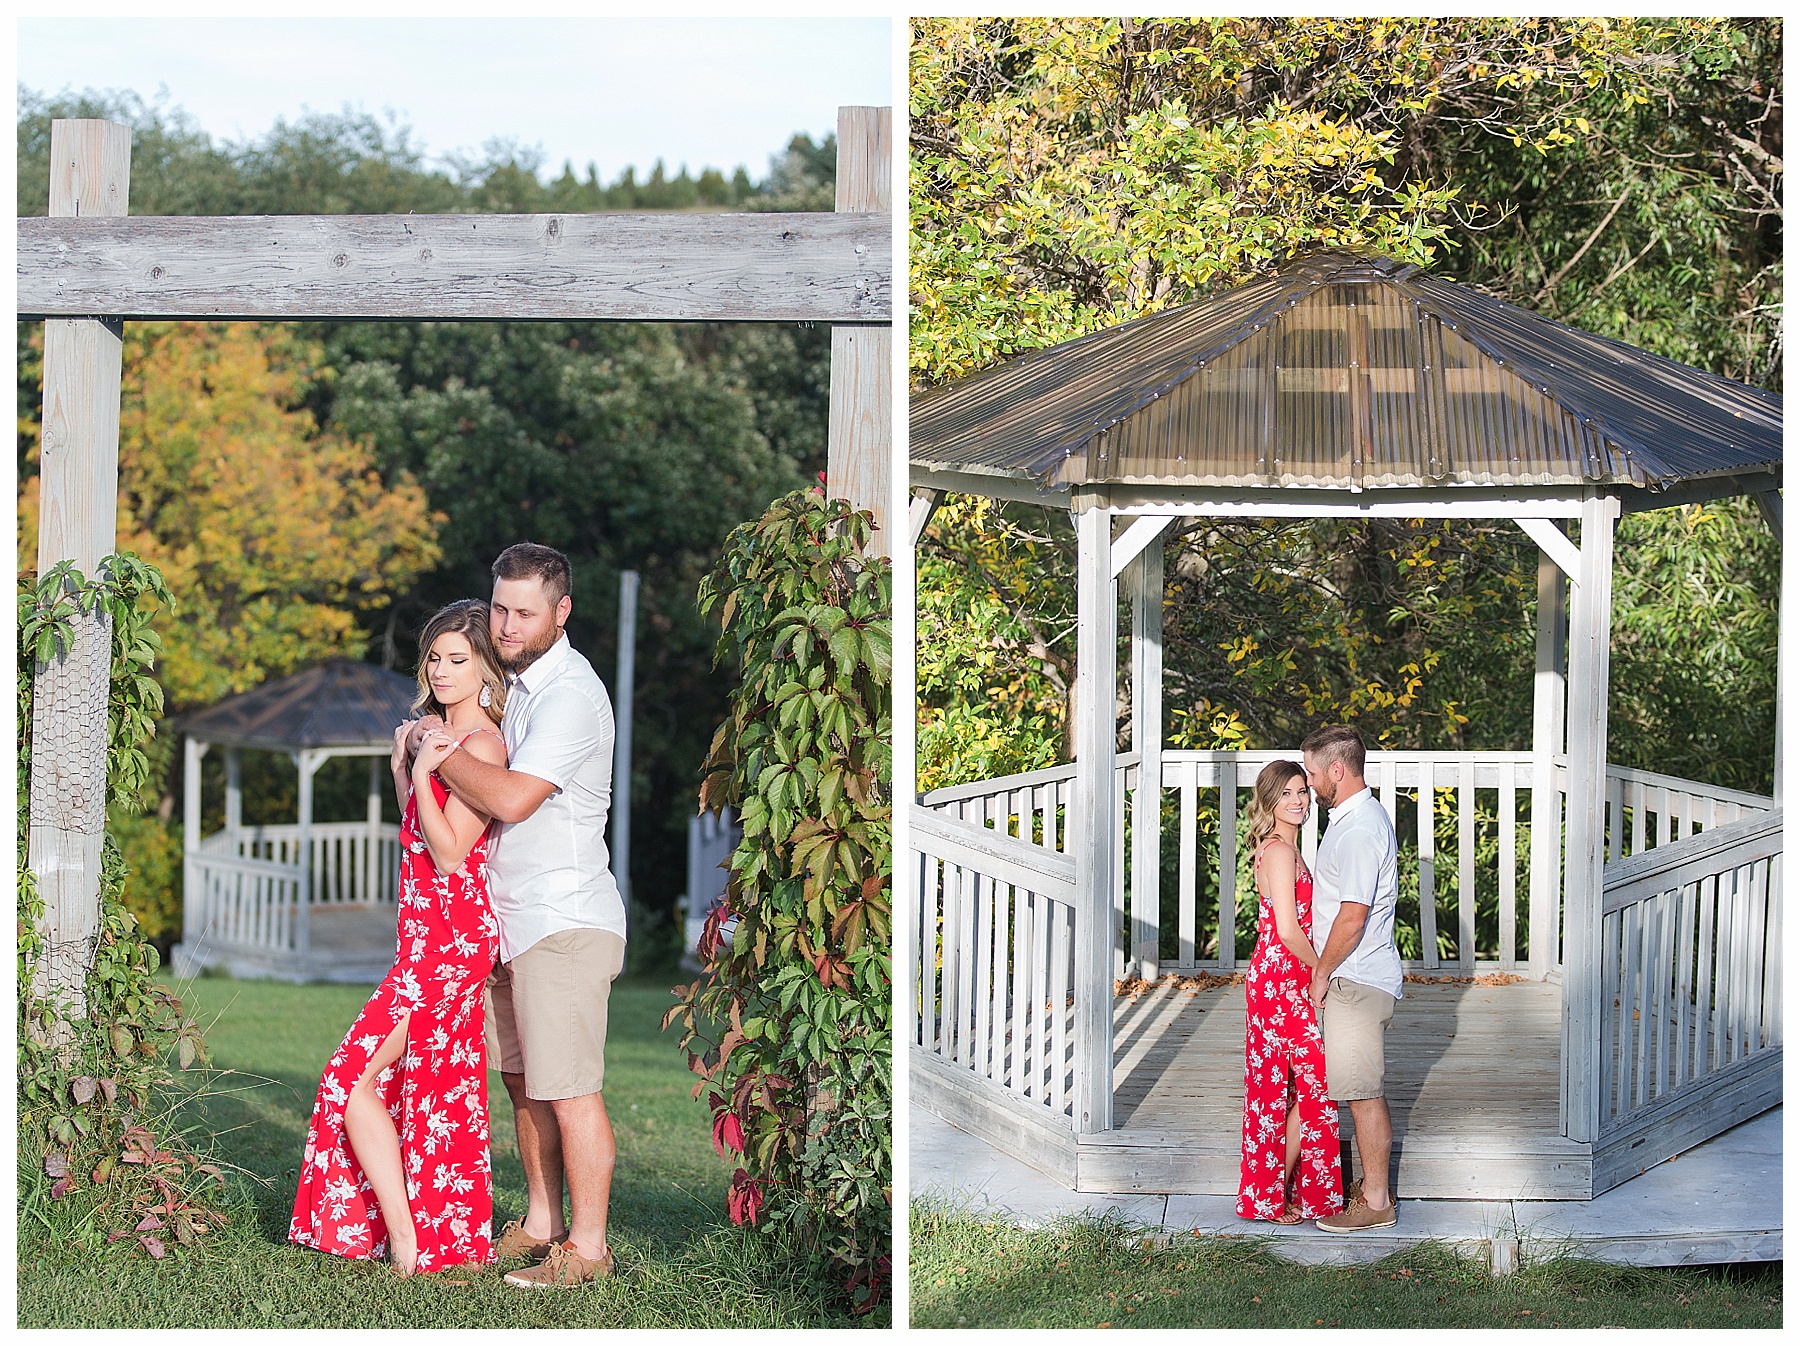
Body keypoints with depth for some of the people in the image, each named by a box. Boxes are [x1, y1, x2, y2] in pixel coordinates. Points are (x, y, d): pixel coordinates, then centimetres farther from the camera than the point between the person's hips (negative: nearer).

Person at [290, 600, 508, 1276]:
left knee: (354, 1078, -9)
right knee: (437, 1088, 13)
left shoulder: (481, 746, -14)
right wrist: (401, 767, 16)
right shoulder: (442, 736, 16)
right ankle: (444, 1236, 20)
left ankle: (405, 1243, -7)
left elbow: (448, 854, -18)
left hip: (448, 937, -10)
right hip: (432, 936, 10)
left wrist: (424, 775, -18)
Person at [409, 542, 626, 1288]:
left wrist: (440, 750, -12)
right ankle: (541, 1224, 25)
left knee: (568, 1091, -6)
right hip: (515, 919, 10)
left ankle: (586, 1246, 0)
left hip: (565, 924, -10)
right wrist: (439, 743, 13)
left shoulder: (571, 695, -18)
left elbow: (512, 798, -26)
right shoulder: (519, 682, 13)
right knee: (525, 1083, 15)